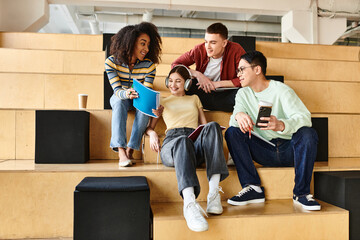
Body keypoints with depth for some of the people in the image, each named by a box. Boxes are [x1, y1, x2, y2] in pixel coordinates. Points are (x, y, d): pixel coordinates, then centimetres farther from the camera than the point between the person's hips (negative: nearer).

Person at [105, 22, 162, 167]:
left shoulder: (149, 65, -15)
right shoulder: (111, 62, -18)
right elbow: (117, 90, -24)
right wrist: (126, 94, -49)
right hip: (120, 97, -1)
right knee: (119, 102, -34)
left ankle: (130, 149, -29)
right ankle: (121, 150, -43)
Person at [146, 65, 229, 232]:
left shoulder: (194, 99, 34)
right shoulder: (163, 102, 30)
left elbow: (204, 124, 26)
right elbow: (149, 127, 25)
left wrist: (208, 131, 1)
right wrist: (152, 133, -1)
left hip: (197, 144, 2)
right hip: (172, 142, -1)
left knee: (212, 126, -33)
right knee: (183, 141, -41)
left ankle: (214, 192, -42)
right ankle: (190, 203, -59)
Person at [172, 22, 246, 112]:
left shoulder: (236, 50, -13)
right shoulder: (199, 49, -8)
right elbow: (175, 65, -4)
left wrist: (217, 84, -19)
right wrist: (197, 74, -18)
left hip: (226, 94, -1)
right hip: (203, 92, 1)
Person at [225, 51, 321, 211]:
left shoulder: (281, 90, -7)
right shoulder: (243, 94, 7)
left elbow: (305, 118, -20)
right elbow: (234, 118, -9)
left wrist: (281, 125, -42)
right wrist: (239, 116, -36)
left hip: (289, 150, -2)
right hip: (264, 152, 3)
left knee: (307, 134, -31)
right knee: (232, 132, -17)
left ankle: (301, 192, -19)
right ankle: (253, 188, -20)